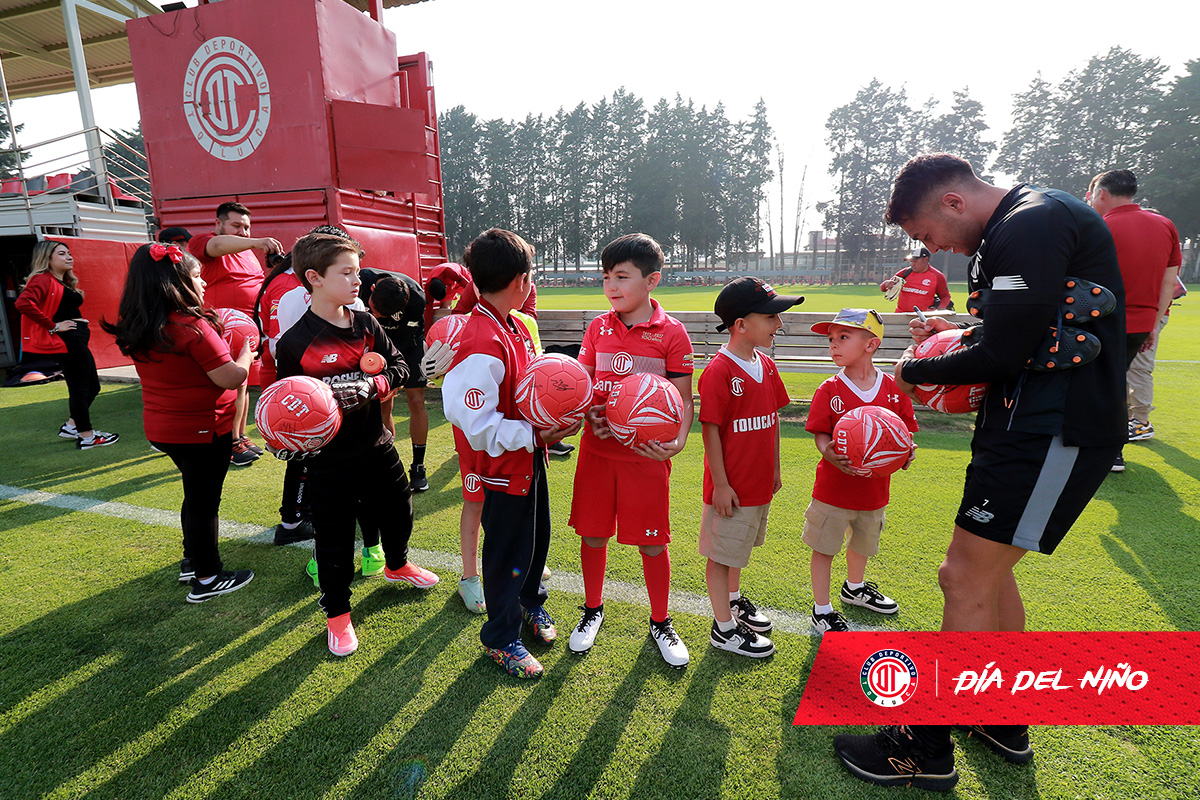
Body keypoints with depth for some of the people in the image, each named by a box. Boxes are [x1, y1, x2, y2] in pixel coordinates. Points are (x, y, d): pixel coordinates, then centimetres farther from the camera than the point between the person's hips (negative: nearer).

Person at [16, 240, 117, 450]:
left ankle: (71, 426, 31)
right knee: (79, 389, -1)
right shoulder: (43, 279, -11)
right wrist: (53, 326, -22)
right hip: (66, 343, -10)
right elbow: (23, 303, -27)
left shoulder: (65, 282, 18)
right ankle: (87, 437, 9)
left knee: (92, 386, 16)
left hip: (77, 341, 10)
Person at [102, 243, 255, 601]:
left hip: (162, 428, 8)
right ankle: (207, 579, 18)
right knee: (204, 501, 5)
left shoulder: (140, 330, 3)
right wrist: (246, 350, -4)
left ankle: (192, 560, 38)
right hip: (202, 430, -8)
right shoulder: (193, 327, -23)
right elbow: (232, 377, -22)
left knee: (196, 495, 24)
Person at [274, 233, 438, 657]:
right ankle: (337, 613, 30)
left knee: (397, 511, 22)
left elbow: (399, 365, 3)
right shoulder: (294, 343, -14)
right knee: (334, 538, 6)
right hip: (328, 460, -5)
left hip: (377, 447, 5)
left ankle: (397, 565, 53)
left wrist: (373, 385, -14)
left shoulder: (365, 323, -1)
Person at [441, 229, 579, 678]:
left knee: (537, 536, 25)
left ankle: (529, 601, 50)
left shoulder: (515, 325, 3)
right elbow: (478, 427, -28)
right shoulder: (482, 345, -28)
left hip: (530, 459, 9)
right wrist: (537, 436, -21)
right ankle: (501, 637, 32)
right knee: (509, 551, 9)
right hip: (505, 469, -9)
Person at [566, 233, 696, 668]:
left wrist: (678, 440, -21)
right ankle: (593, 609, 37)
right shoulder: (598, 327, 5)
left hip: (647, 454, -3)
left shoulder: (672, 333, -5)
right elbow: (582, 383, 9)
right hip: (598, 449, 3)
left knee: (652, 542, 8)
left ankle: (660, 622, 31)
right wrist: (585, 409, -14)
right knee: (593, 534, 13)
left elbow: (683, 398, -4)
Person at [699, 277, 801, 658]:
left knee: (739, 545, 25)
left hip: (759, 482, 8)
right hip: (732, 486, -8)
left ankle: (733, 599, 45)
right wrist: (720, 484, -17)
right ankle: (724, 627, 20)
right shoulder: (719, 371, -19)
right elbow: (710, 430, -18)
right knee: (721, 552, 7)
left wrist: (775, 469, 17)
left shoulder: (766, 365, 6)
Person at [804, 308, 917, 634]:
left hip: (874, 487, 4)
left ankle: (854, 588, 52)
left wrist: (906, 451, -15)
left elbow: (905, 430, 4)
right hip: (833, 486, -3)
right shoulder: (829, 391, -12)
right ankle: (822, 609, 23)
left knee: (863, 542, 25)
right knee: (824, 546, 6)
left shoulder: (894, 388, -5)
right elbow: (820, 434, -10)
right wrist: (828, 453, -30)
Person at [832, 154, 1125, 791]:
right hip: (1029, 422, 11)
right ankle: (1005, 724, 34)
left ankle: (926, 750, 8)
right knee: (986, 567, 18)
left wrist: (916, 371, -6)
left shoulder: (1032, 225, -17)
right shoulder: (1012, 230, 16)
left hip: (1055, 430, -11)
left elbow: (1003, 356, -21)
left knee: (966, 577, -7)